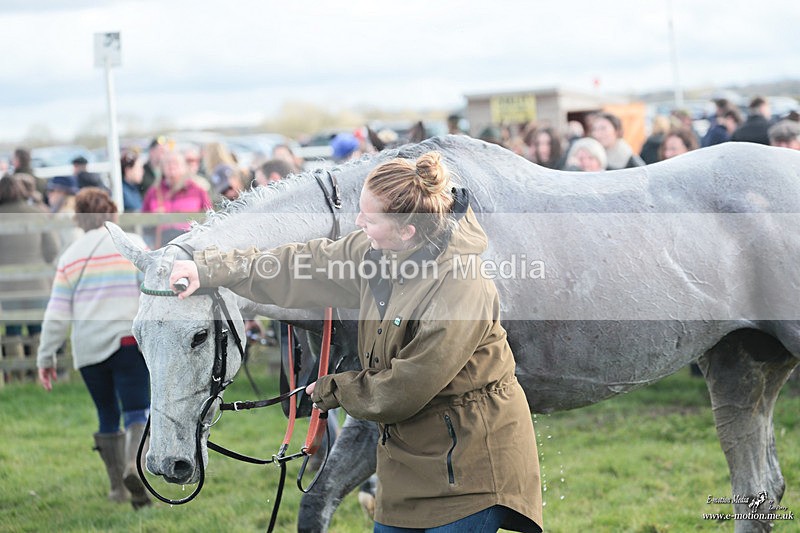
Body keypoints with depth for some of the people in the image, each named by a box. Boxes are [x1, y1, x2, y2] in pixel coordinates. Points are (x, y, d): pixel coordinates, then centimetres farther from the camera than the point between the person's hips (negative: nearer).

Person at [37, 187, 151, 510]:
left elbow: (57, 312, 8)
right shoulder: (132, 245, 2)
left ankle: (117, 485, 17)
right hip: (127, 339, -3)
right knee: (136, 411, -5)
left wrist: (46, 357, 13)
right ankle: (133, 465, -31)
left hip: (87, 348, 3)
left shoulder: (70, 256, 10)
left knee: (107, 416, 15)